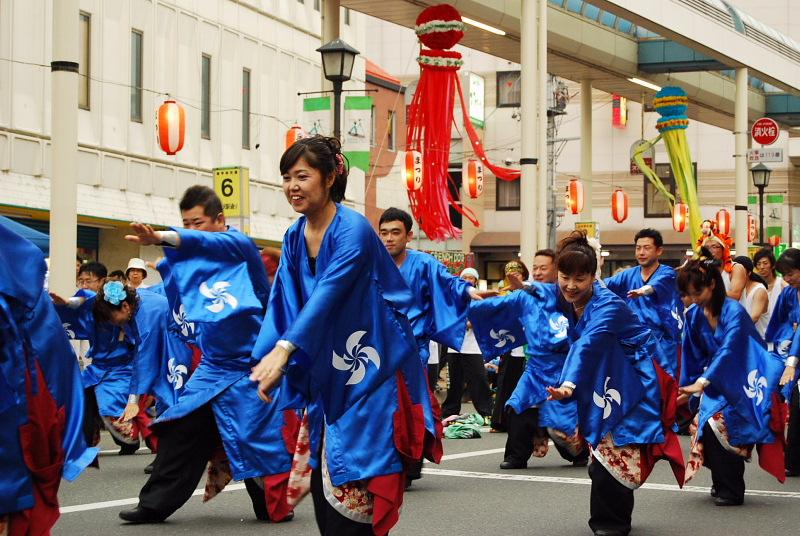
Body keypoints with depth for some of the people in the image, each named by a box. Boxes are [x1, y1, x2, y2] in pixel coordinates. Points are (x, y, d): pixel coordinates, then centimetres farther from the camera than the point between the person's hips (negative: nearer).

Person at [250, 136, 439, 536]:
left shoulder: (353, 230, -17)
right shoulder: (294, 239, 6)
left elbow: (329, 293, -29)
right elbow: (282, 305, -1)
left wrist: (284, 349, -40)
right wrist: (266, 359, -17)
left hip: (368, 374, -7)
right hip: (326, 378, 7)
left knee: (350, 490, -10)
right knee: (323, 488, 7)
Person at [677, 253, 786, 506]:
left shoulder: (733, 311, -20)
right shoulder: (694, 316, 0)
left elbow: (728, 350, -29)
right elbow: (693, 358, 6)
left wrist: (702, 382, -37)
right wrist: (687, 389, -2)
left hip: (743, 382, -6)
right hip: (717, 382, 6)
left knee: (717, 422, -21)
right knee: (703, 422, -8)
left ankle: (731, 490, -7)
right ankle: (722, 484, 13)